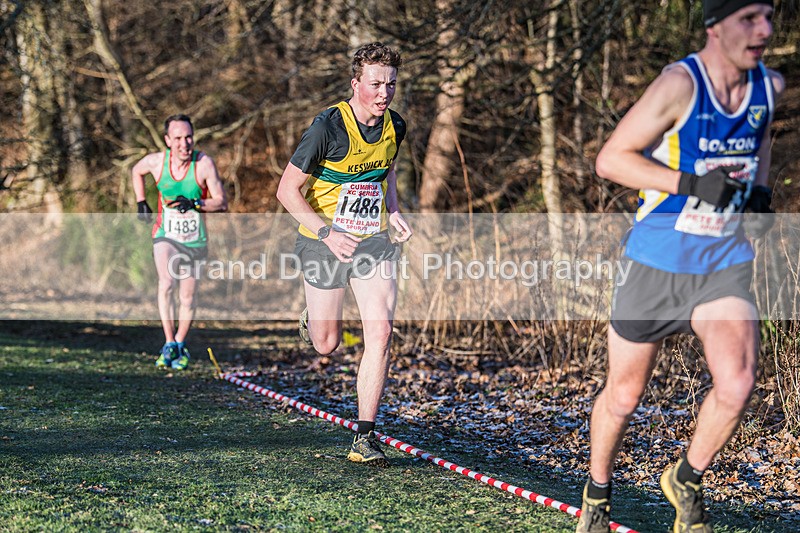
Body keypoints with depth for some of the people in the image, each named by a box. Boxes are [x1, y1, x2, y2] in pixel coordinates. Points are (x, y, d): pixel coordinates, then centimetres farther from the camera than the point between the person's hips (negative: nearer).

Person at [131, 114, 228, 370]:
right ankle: (169, 345, -15)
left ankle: (180, 347, 30)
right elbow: (136, 172, 15)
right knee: (166, 284, -24)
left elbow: (222, 202, -13)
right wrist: (141, 202, 7)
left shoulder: (204, 163, -16)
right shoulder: (156, 161, -10)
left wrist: (195, 203, -28)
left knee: (187, 298, 7)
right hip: (166, 236, 0)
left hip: (195, 241, 0)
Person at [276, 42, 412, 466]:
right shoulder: (328, 126, -18)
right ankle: (312, 316, 47)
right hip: (326, 241, -3)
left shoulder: (395, 127, -1)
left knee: (380, 332, -14)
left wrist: (394, 213, 2)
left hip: (375, 242, 3)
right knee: (326, 345, 7)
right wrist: (327, 232, -24)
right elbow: (288, 189, -14)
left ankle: (365, 438, -8)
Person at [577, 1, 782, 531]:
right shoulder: (680, 84, -18)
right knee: (624, 397, 10)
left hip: (726, 263, 3)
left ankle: (686, 480, 9)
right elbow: (611, 158, -17)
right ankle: (598, 491, 38)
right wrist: (692, 183, -26)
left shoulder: (770, 85, 0)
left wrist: (760, 194, 6)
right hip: (656, 263, -3)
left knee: (737, 383, -19)